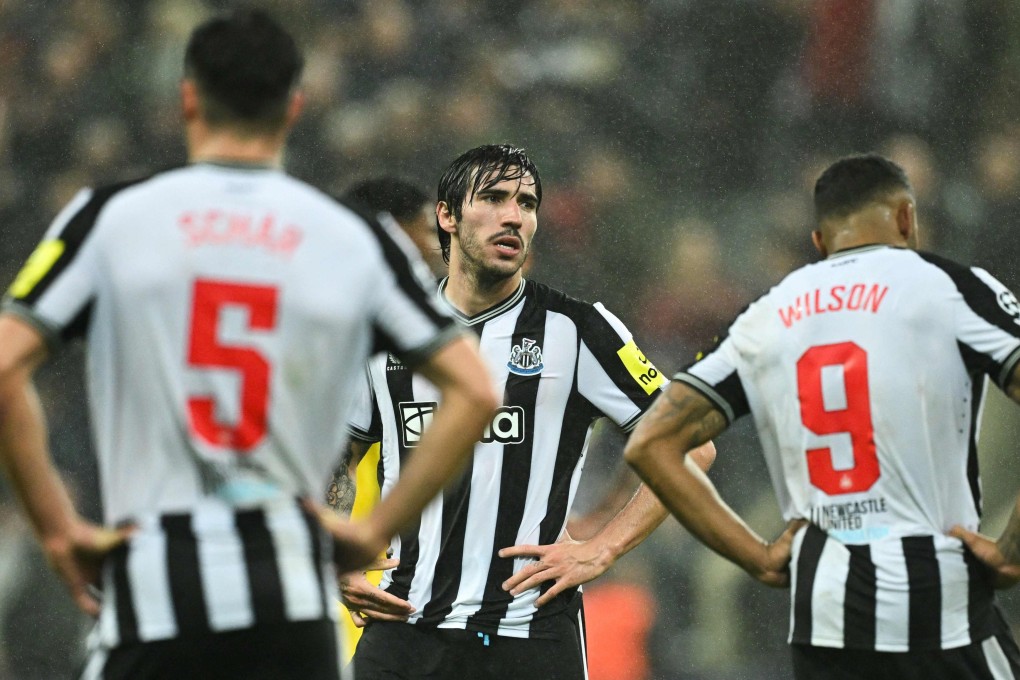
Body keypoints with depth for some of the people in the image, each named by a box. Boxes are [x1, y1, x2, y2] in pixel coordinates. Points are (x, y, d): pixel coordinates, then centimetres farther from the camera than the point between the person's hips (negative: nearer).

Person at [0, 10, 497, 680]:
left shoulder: (111, 216, 3)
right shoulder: (358, 239, 7)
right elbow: (475, 393, 4)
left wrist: (57, 526, 2)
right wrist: (377, 529, 8)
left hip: (153, 581, -1)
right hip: (293, 586, 1)